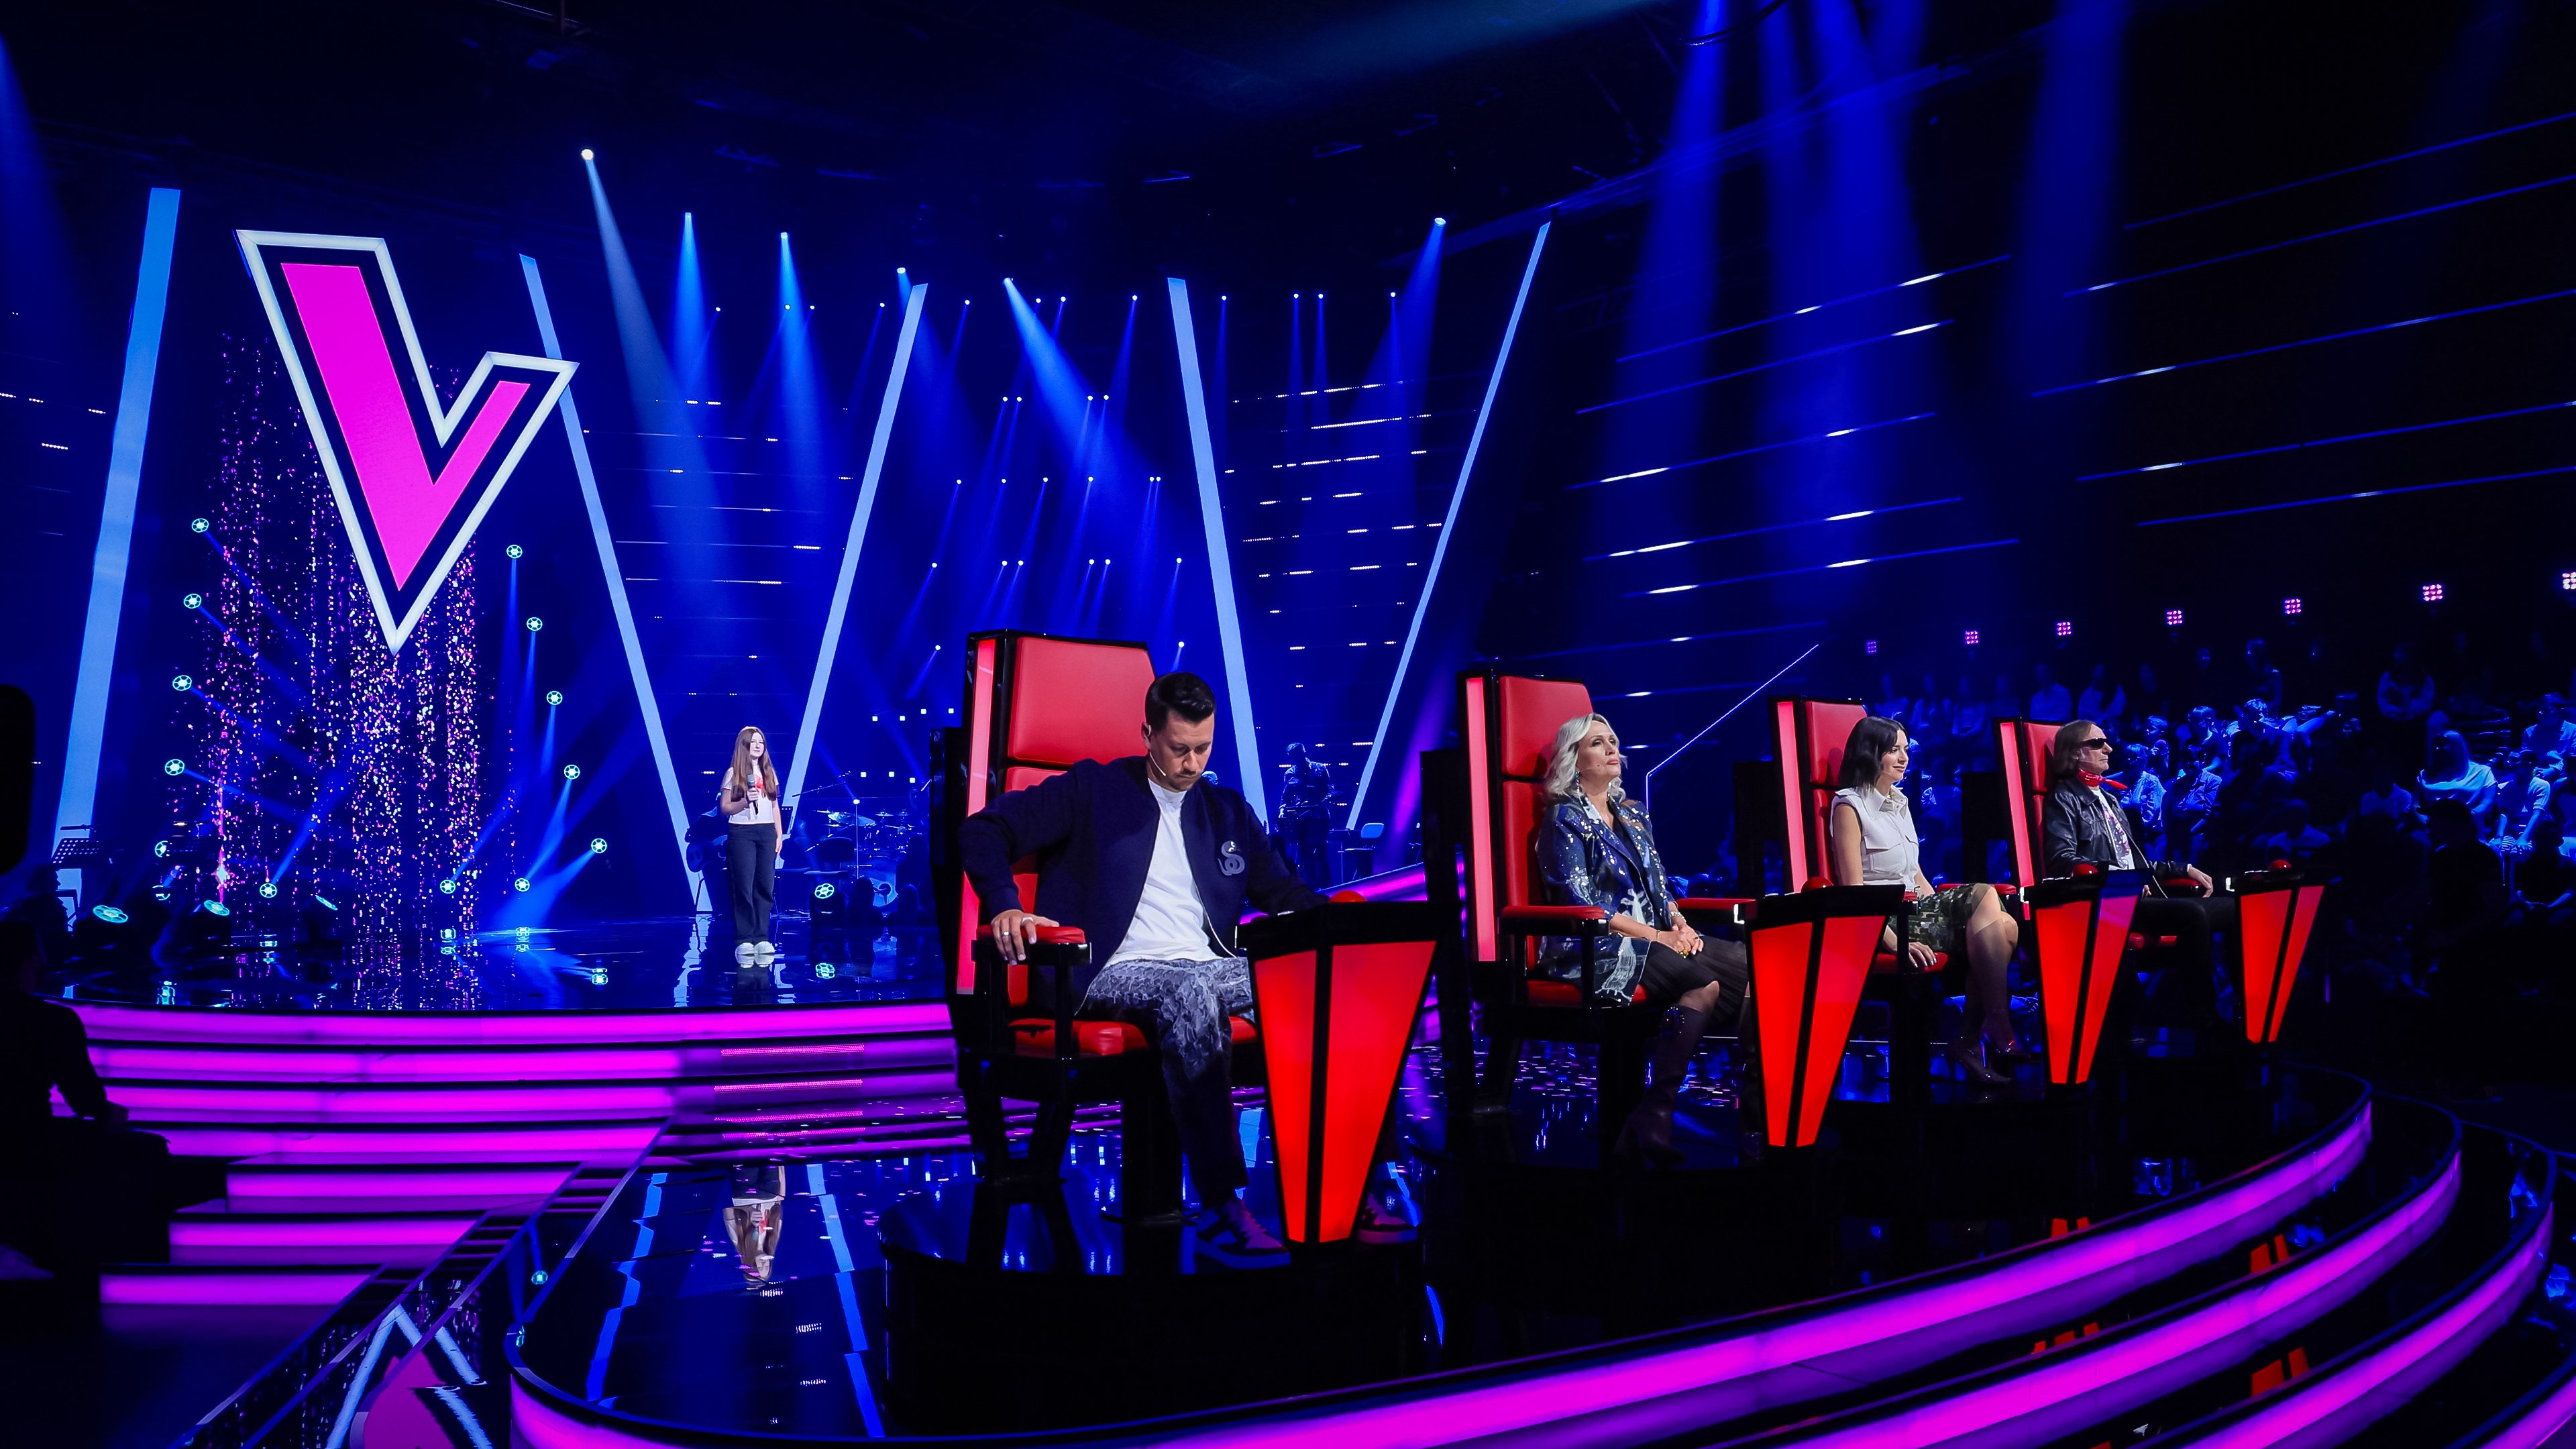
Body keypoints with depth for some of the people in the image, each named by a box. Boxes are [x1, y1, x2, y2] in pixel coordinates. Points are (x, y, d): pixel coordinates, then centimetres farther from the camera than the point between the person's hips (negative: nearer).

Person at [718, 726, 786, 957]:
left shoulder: (769, 772, 13)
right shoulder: (734, 773, 1)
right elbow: (724, 808, -1)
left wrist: (780, 833, 9)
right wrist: (745, 801, -18)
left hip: (767, 832, 4)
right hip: (742, 833, -4)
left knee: (765, 886, 1)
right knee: (744, 888, -5)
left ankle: (761, 937, 5)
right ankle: (744, 940, -2)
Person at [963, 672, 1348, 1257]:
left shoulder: (1229, 811, 21)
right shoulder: (1092, 790, 7)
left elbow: (1281, 890, 23)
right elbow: (983, 830, 2)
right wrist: (1004, 906, -17)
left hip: (1208, 968, 5)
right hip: (1111, 974, -4)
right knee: (1191, 995, -39)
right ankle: (1223, 1208, -40)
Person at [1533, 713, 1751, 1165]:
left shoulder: (1633, 815, 22)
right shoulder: (1564, 818, -1)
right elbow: (1579, 902, -10)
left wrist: (1680, 924, -1)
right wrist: (1655, 935, -15)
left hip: (1656, 939, 8)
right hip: (1593, 949, -7)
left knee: (1747, 962, -19)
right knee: (1705, 981, -32)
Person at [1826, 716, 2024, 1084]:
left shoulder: (1899, 803, 21)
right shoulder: (1849, 806, -4)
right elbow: (1854, 889, -12)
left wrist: (1941, 907, 4)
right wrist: (1895, 942, -23)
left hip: (1916, 910, 8)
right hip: (1883, 921, -7)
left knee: (2004, 926, -21)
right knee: (1984, 897, -27)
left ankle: (1971, 1036, -20)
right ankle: (1999, 1030, -25)